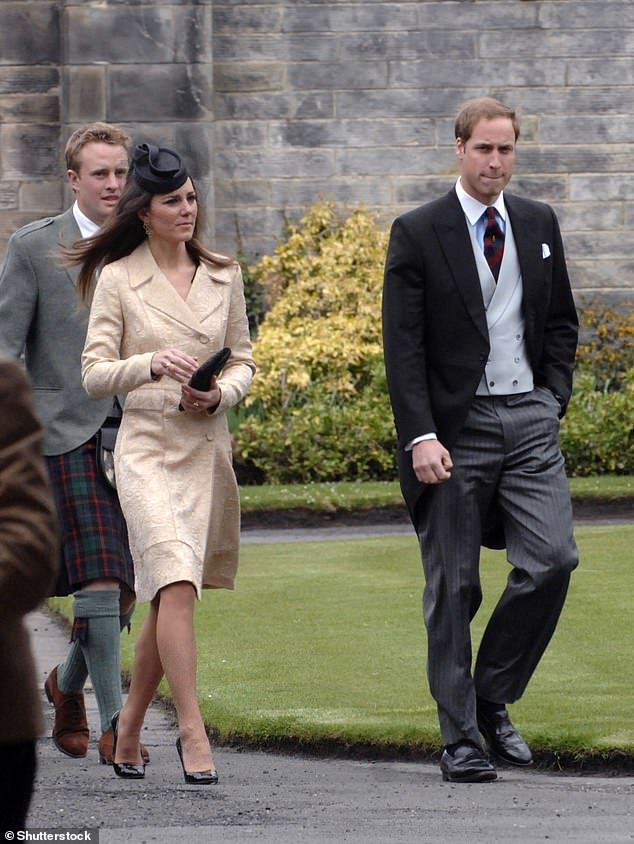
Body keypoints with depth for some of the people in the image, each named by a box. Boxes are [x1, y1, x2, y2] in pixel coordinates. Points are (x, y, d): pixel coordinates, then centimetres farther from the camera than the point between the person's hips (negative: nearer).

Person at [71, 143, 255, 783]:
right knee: (176, 581, -21)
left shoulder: (222, 276, 10)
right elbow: (94, 374, -3)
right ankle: (192, 731, -22)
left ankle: (129, 723, 26)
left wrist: (219, 393, -6)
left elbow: (244, 363, 15)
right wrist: (150, 365, -21)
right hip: (147, 446, -4)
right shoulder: (117, 278, -1)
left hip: (209, 446, 4)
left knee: (169, 595, 8)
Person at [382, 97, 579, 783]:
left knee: (552, 559, -11)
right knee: (453, 586, 0)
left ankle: (492, 696, 9)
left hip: (529, 420, 3)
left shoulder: (539, 224, 12)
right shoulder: (418, 233, -2)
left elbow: (561, 322, 21)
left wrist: (553, 399, 7)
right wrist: (420, 437, -15)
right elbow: (402, 347, -6)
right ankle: (461, 739, 6)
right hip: (455, 425, -3)